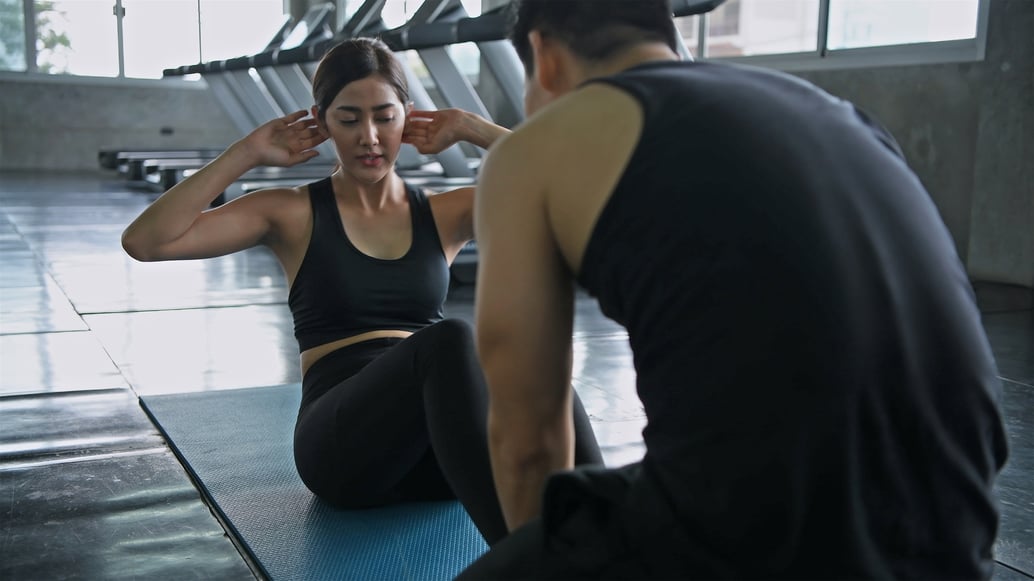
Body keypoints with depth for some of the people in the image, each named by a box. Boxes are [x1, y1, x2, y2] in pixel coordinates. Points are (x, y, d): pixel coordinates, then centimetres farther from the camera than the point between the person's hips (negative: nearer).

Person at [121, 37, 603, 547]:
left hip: (437, 452, 3)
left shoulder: (444, 214, 15)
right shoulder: (293, 214, 9)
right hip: (340, 441, -3)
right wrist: (247, 154, -1)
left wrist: (471, 129, 5)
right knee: (448, 342, -37)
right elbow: (144, 242, -3)